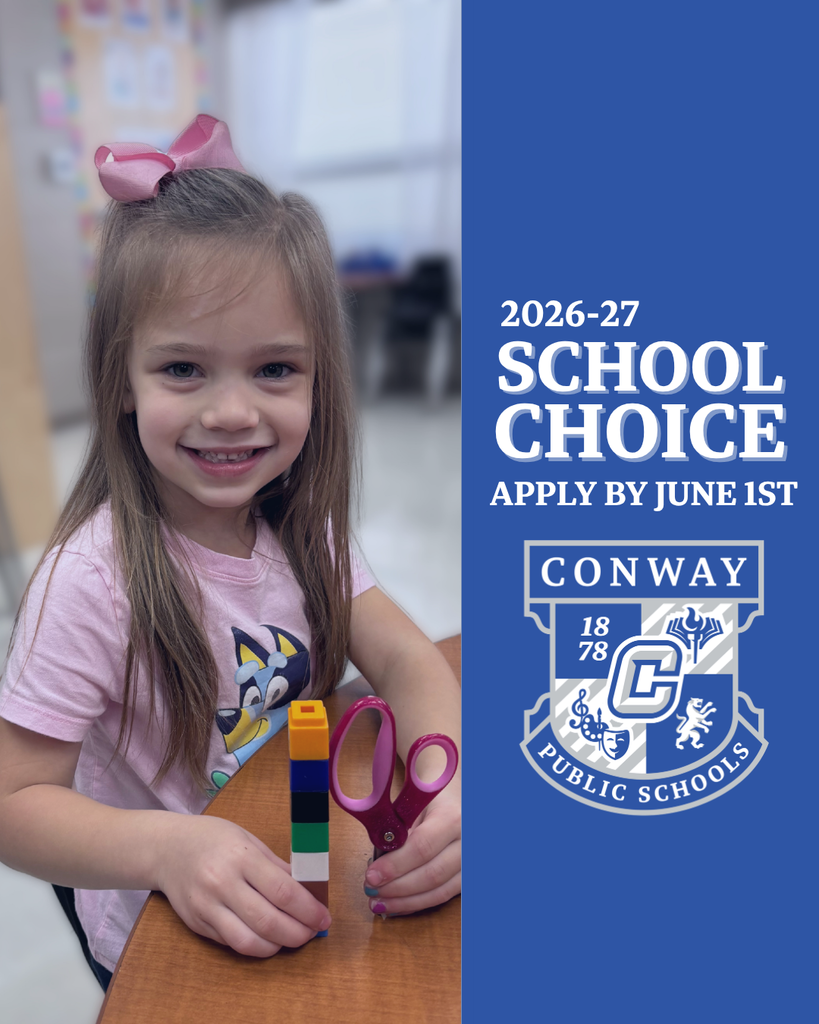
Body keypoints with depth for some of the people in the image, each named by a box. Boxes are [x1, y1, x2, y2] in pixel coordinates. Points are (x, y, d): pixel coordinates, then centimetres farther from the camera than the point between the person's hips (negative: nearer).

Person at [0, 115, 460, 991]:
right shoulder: (93, 581, -27)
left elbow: (406, 660, -11)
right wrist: (164, 847, -37)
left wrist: (448, 782, -30)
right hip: (162, 949, -2)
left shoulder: (298, 525, -10)